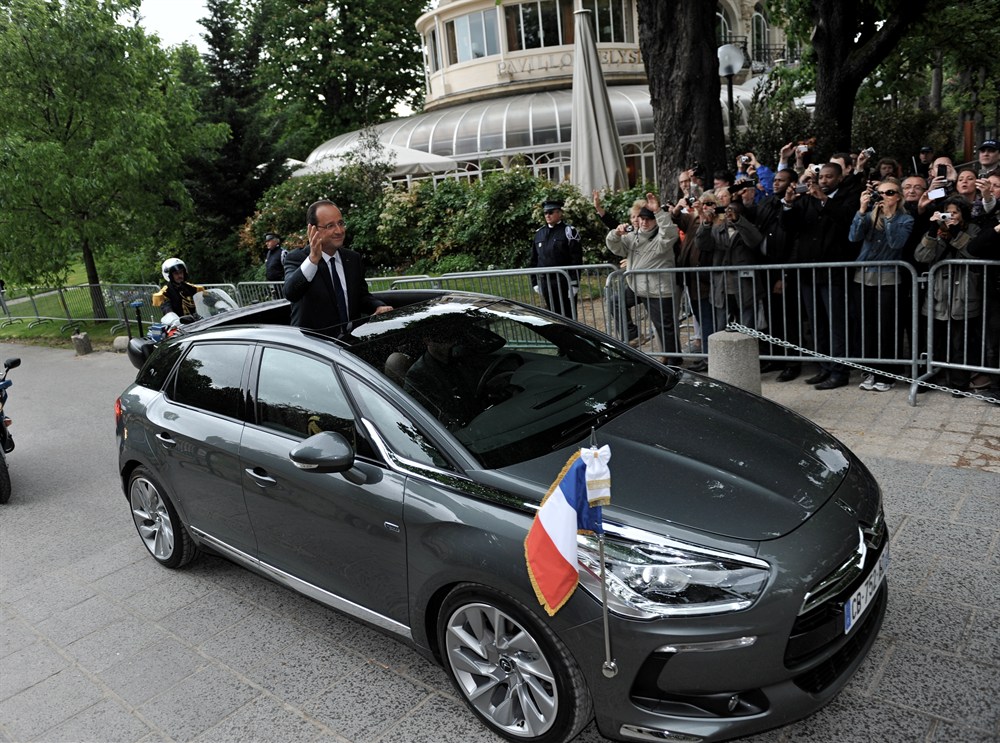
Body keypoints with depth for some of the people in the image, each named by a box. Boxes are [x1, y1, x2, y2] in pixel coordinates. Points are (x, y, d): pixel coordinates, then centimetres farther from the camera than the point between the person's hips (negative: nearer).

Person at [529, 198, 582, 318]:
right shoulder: (539, 233, 11)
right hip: (545, 284, 5)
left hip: (564, 283, -5)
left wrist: (573, 284, -15)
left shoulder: (568, 231, -5)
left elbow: (576, 259, -10)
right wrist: (535, 282, 10)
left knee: (567, 315, 1)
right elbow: (534, 259, 15)